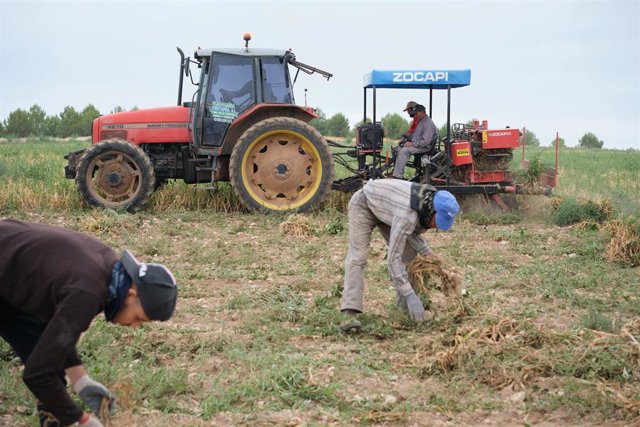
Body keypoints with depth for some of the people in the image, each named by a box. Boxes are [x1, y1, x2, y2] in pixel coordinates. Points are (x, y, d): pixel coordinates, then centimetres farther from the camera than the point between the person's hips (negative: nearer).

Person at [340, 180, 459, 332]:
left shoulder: (431, 201, -18)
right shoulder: (407, 215, -42)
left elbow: (412, 229, 1)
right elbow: (393, 258, -41)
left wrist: (425, 251, -14)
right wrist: (410, 295, -42)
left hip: (385, 205, 8)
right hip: (363, 205, -8)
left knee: (407, 253, -1)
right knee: (357, 257, -21)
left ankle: (404, 306, 6)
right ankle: (350, 313, -28)